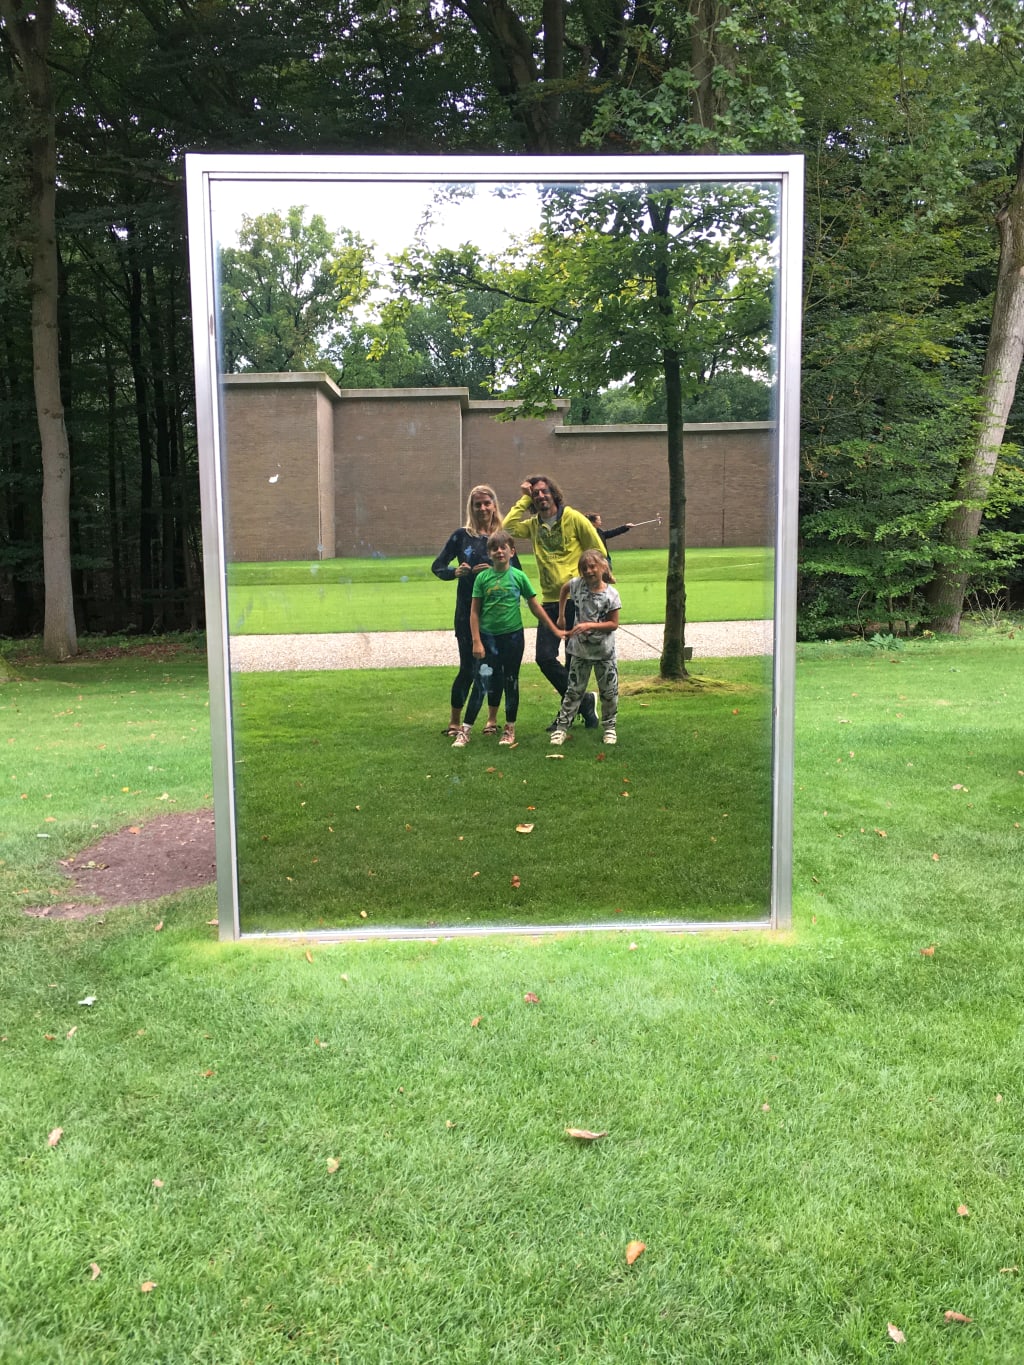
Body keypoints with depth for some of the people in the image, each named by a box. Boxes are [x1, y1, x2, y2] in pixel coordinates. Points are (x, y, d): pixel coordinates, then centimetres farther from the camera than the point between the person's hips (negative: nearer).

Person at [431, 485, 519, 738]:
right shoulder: (462, 535, 1)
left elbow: (517, 572, 0)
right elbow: (437, 567, 3)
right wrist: (455, 572, -17)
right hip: (468, 610, -2)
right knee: (467, 667, -3)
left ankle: (492, 719, 22)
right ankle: (454, 722, 13)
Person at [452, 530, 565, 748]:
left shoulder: (518, 576, -1)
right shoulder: (482, 578, -2)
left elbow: (534, 606, 6)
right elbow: (474, 612, 0)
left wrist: (554, 629, 7)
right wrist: (476, 641, -6)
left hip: (513, 635, 1)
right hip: (488, 636, -1)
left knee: (511, 682, 10)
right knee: (481, 682, -5)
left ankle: (510, 729, 22)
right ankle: (465, 730, 1)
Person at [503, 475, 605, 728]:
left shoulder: (573, 518, -3)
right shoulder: (533, 524, 10)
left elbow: (599, 552, 1)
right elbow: (508, 527, -10)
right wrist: (524, 499, -4)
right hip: (550, 601, 5)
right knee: (545, 658, -4)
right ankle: (583, 702, 10)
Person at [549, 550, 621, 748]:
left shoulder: (611, 594, -12)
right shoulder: (577, 584, -5)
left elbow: (613, 624, -12)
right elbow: (564, 589, 18)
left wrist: (589, 625, -22)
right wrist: (561, 616, 15)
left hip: (605, 651, -1)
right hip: (580, 650, 1)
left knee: (609, 691, 8)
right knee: (574, 690, 6)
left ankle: (609, 727, 23)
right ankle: (561, 727, 11)